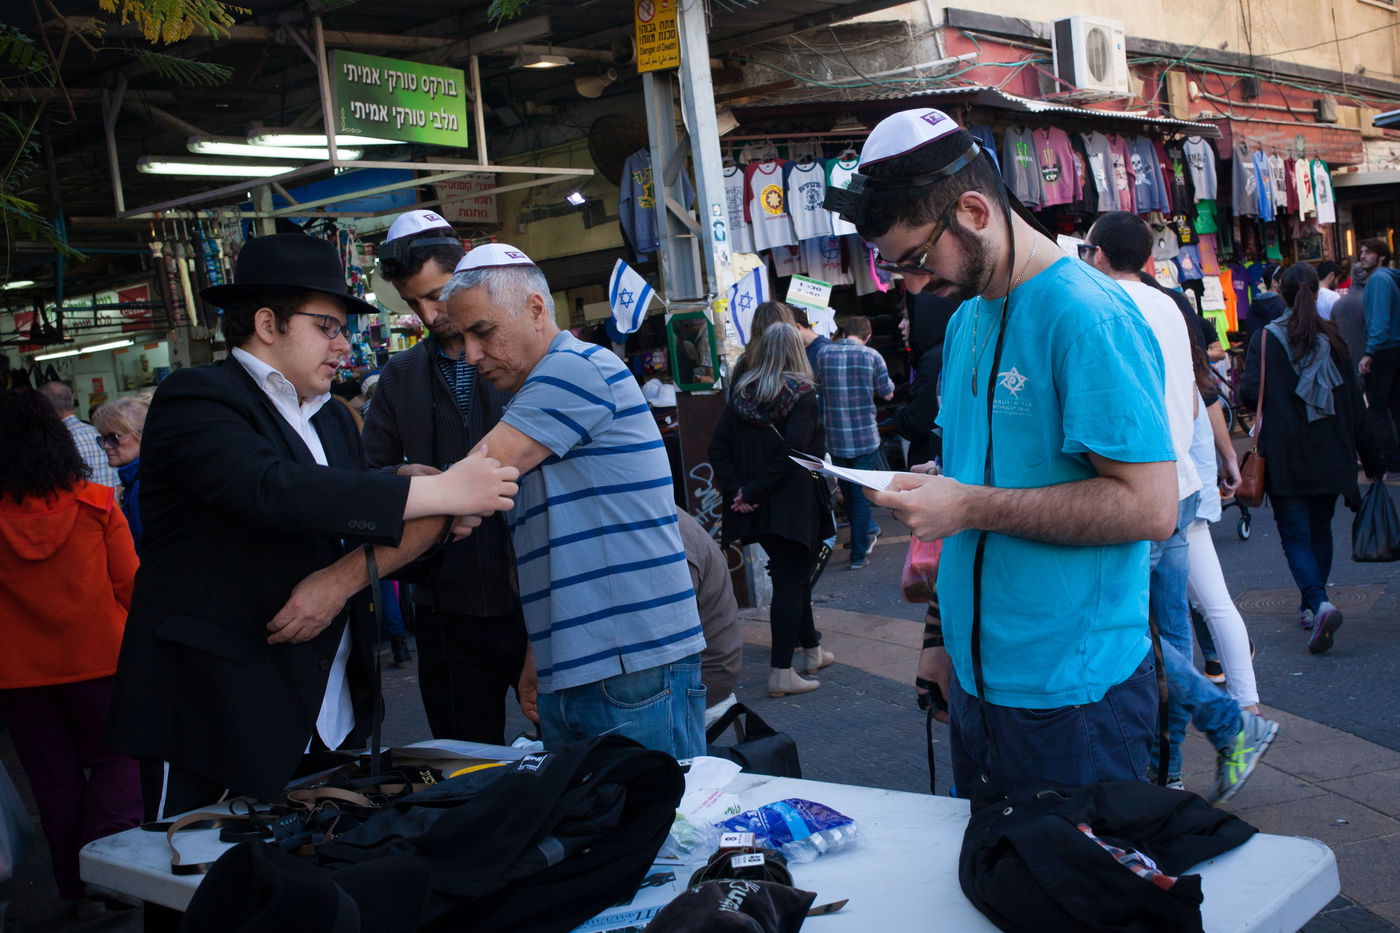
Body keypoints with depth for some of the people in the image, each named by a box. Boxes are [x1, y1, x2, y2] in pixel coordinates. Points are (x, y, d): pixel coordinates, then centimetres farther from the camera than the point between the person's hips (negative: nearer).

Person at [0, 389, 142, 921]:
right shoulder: (96, 504, -10)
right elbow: (129, 585, -5)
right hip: (98, 658, -1)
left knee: (55, 779, 15)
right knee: (114, 762, 14)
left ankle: (78, 887, 23)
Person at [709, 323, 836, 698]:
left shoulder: (741, 394, 4)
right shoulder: (802, 394, -11)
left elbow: (718, 448, -2)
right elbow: (791, 452, -21)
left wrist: (737, 490, -6)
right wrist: (753, 491, -15)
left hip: (757, 509, 6)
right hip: (795, 505, -6)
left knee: (791, 578, 19)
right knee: (791, 583, 1)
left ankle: (811, 650, 34)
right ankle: (781, 672, 1)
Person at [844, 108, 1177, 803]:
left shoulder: (1086, 316, -17)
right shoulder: (964, 322, 10)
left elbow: (1150, 506, -23)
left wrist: (970, 507, -22)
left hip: (1071, 692, -8)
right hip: (977, 679, 9)